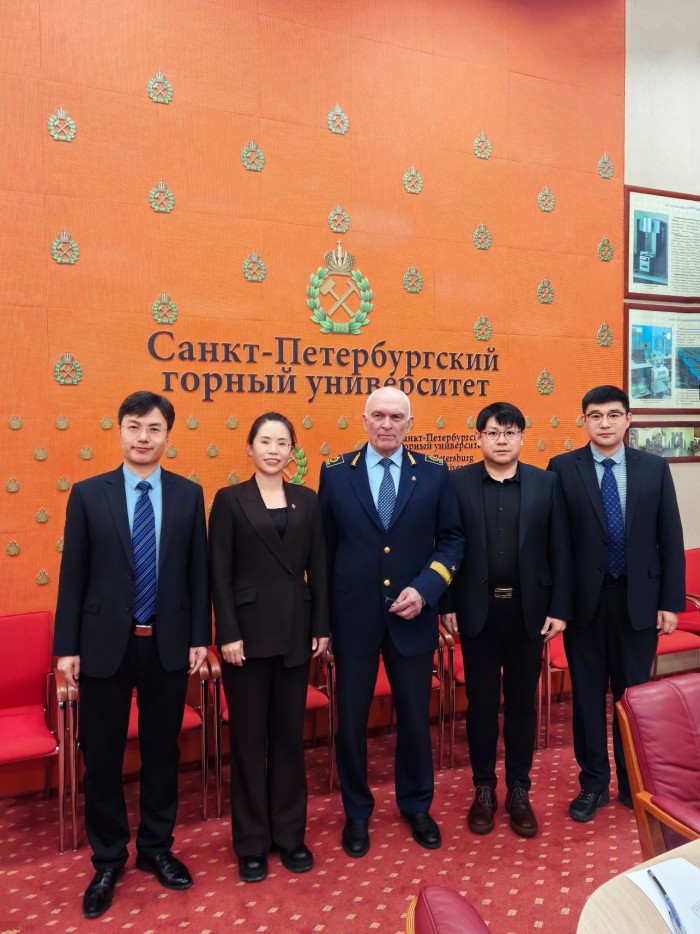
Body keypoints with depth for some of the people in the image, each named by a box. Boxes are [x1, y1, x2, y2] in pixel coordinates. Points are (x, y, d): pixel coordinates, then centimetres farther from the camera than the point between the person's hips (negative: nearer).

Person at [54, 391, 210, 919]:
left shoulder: (189, 494, 1)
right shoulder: (88, 494, -2)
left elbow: (198, 571, 3)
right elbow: (73, 575, -1)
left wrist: (200, 636, 1)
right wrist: (67, 646, -3)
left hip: (168, 645, 1)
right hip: (105, 644, -1)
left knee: (162, 751, 15)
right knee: (103, 757, 10)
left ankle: (156, 849, 35)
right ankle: (108, 860, 31)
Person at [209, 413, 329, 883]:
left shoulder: (308, 500, 7)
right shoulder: (230, 499, -2)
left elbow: (318, 568, 7)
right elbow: (220, 573, -6)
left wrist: (322, 627, 2)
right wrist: (228, 634, -12)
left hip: (295, 630, 3)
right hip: (248, 629, -3)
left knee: (290, 733, 12)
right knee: (249, 736, 7)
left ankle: (290, 833, 28)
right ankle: (252, 841, 22)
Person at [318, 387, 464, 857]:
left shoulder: (434, 473, 0)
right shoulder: (335, 472, -1)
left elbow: (452, 539, 2)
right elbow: (324, 545, 2)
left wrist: (424, 589, -12)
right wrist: (323, 615, 0)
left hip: (412, 615, 1)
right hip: (353, 615, 0)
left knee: (416, 716, 14)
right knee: (351, 719, 10)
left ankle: (417, 805, 37)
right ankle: (356, 811, 32)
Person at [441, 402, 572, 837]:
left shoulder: (546, 483, 0)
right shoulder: (457, 483, -3)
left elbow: (560, 550, 0)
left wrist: (560, 608, -4)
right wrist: (447, 605, -4)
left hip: (528, 610, 1)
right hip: (477, 610, 0)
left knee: (522, 701, 12)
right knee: (481, 701, 11)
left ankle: (519, 790, 28)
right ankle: (484, 789, 28)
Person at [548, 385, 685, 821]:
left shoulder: (655, 467, 1)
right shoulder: (563, 468, -4)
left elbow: (671, 539, 2)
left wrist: (671, 601, -2)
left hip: (639, 599, 1)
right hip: (583, 600, -1)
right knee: (587, 695, 10)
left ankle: (634, 782, 32)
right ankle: (593, 783, 28)